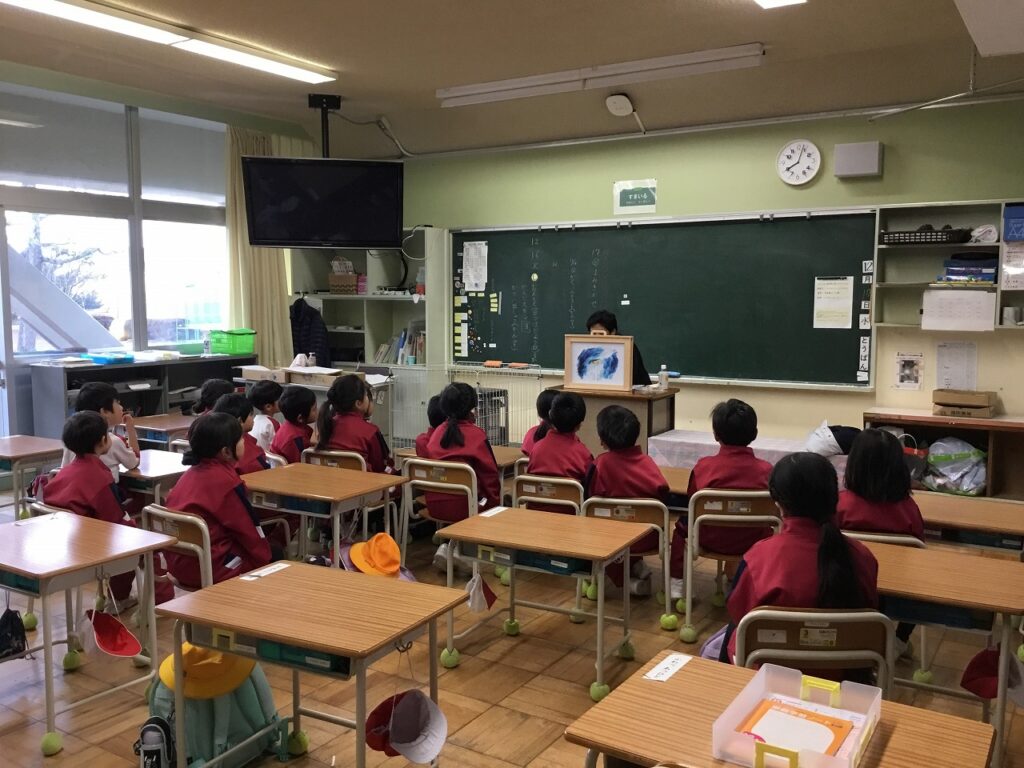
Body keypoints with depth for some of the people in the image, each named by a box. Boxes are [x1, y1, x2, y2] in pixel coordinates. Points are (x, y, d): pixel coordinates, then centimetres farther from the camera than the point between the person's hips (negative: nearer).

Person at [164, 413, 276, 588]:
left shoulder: (192, 472, 6)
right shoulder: (225, 481, -19)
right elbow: (248, 528, -11)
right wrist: (265, 558, 5)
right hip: (207, 569, -8)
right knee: (275, 555, 11)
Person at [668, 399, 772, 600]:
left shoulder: (704, 465, -14)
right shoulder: (766, 469, -14)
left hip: (711, 539, 0)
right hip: (751, 542, 1)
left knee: (683, 524, 30)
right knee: (768, 529, 34)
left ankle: (677, 583, 30)